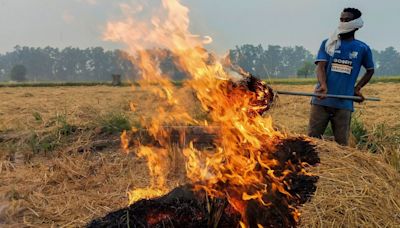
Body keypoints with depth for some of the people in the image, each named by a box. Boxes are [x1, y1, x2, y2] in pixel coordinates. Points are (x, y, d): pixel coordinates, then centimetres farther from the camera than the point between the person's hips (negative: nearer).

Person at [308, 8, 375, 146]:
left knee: (342, 143, 5)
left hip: (344, 103, 0)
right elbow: (320, 66, -6)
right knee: (312, 138, 1)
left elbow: (370, 70, 23)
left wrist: (357, 88, 9)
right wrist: (323, 86, -25)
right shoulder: (328, 43, 7)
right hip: (322, 101, 0)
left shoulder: (363, 49, 8)